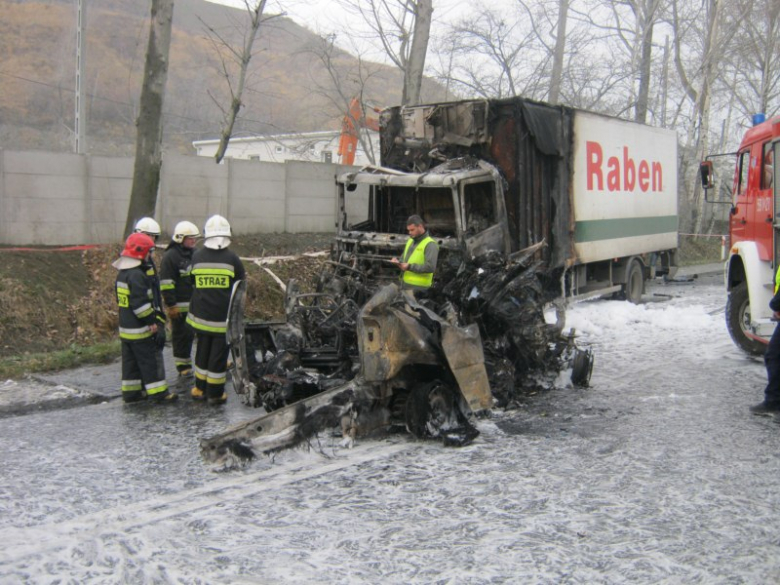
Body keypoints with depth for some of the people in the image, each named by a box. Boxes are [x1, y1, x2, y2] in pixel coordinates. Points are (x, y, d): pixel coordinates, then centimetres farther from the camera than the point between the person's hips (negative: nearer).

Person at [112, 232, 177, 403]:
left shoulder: (122, 274, 11)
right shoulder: (137, 276, -20)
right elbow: (141, 304, -24)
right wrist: (154, 325, -19)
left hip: (125, 328, 9)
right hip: (140, 330, -9)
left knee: (131, 361, 14)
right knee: (151, 360, -2)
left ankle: (130, 391, 20)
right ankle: (158, 392, 3)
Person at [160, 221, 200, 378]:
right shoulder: (170, 256, -11)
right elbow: (166, 284, -14)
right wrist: (171, 305, -17)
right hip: (180, 306, -7)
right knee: (182, 337, 2)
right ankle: (184, 368, 11)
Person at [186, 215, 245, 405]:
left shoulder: (197, 257, -3)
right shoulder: (231, 258, -11)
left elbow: (193, 283, 9)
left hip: (201, 314, 3)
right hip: (224, 317, -3)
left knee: (203, 351, 17)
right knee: (219, 354, 5)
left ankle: (200, 389, 25)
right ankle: (215, 393, 10)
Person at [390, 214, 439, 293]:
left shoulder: (430, 245, -10)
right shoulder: (410, 241, 18)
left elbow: (430, 267, -20)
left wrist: (410, 267, -22)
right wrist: (398, 262, 5)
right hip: (404, 284, 8)